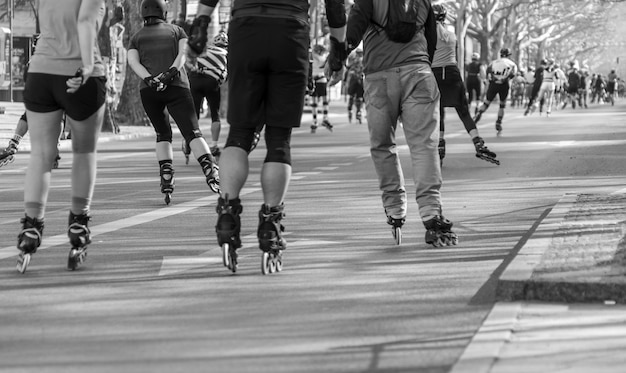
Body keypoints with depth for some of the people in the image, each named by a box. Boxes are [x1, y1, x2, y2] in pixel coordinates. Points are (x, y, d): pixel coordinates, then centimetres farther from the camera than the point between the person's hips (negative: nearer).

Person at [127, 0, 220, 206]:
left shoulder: (136, 38, 21)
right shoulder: (176, 30, 20)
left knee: (163, 134, 18)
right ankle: (211, 170, -35)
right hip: (177, 88, -1)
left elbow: (133, 62, 2)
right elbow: (183, 53, 1)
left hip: (149, 90, 2)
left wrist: (150, 80, -11)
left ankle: (166, 181, 2)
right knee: (192, 132, -11)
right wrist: (170, 73, -11)